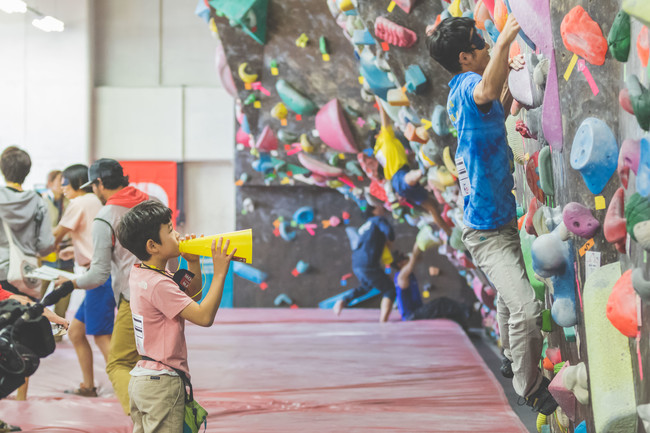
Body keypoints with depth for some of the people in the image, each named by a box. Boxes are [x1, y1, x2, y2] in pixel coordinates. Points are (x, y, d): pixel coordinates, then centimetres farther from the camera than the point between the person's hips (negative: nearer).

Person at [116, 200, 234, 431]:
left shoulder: (139, 274, 9)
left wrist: (193, 263, 5)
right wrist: (219, 273, -21)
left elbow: (192, 293, 21)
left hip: (141, 377, 10)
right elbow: (204, 316, -25)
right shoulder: (159, 284, -22)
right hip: (163, 383, -10)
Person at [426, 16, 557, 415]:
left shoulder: (464, 91, 8)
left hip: (504, 220, 11)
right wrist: (504, 42, -55)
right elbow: (486, 93, -50)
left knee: (511, 299, 28)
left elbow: (497, 115, 30)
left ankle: (513, 358, 49)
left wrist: (510, 77, 18)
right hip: (486, 230, -11)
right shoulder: (467, 86, -22)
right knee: (527, 308, -20)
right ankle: (530, 389, -4)